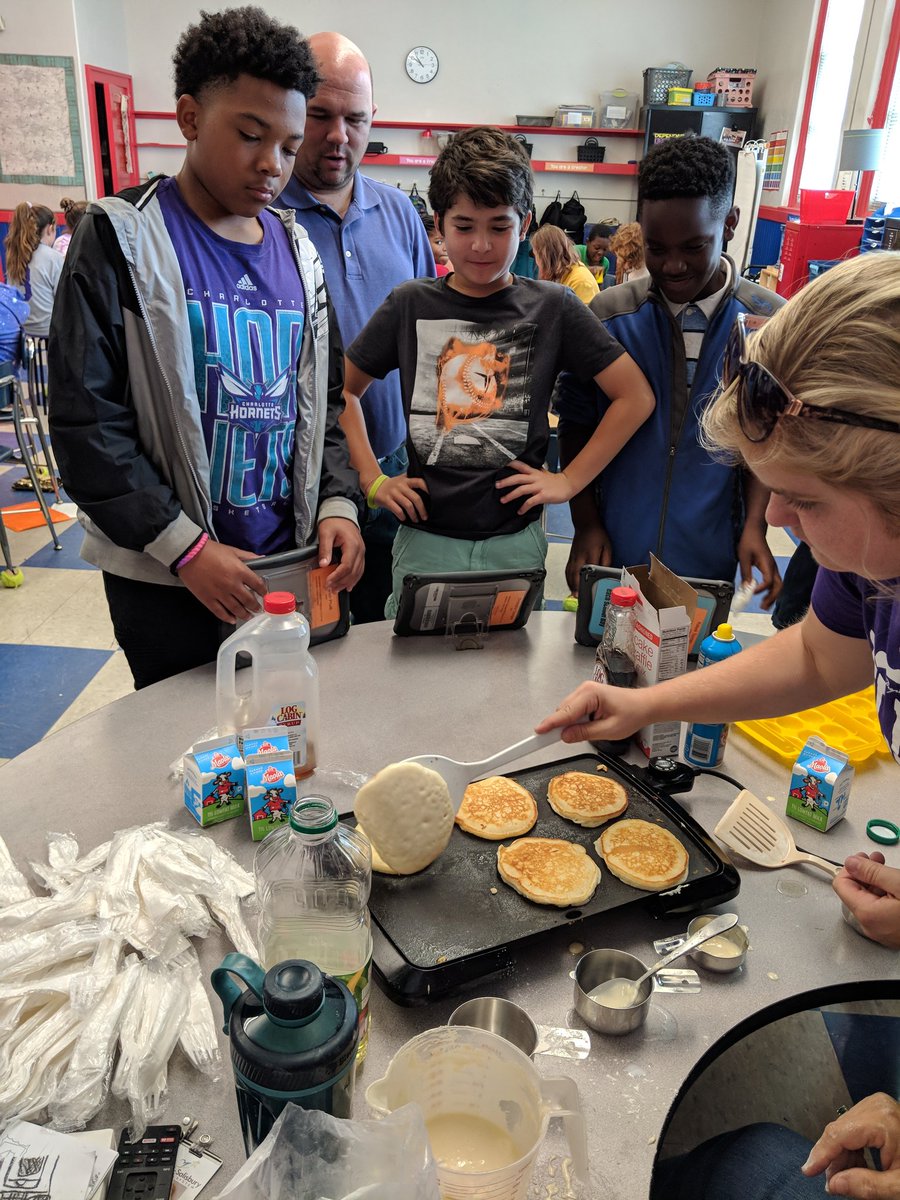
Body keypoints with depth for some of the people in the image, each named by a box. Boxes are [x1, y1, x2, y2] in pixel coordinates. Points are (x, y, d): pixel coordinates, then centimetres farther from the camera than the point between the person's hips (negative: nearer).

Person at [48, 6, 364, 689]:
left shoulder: (296, 250, 9)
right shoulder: (122, 239, -7)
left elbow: (325, 400, 13)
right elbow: (85, 421, -12)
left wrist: (338, 503, -3)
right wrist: (185, 548, -18)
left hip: (292, 568, 5)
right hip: (166, 584, -4)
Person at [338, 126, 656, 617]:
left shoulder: (553, 307, -2)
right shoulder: (410, 305, 0)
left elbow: (636, 397, -1)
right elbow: (343, 390, 9)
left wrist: (570, 480, -4)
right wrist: (372, 479, 1)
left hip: (515, 541, 0)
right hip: (425, 537, 1)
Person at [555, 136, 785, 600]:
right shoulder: (607, 315, -6)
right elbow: (576, 426, 0)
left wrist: (754, 525, -11)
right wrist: (585, 524, -7)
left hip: (709, 561, 0)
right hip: (613, 554, 0)